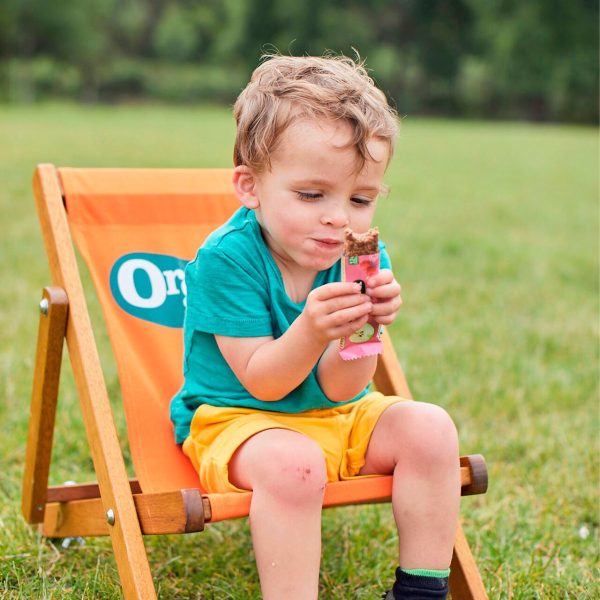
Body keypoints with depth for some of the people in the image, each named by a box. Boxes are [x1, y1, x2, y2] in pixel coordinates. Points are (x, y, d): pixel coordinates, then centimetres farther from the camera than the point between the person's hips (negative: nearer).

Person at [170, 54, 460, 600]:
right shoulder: (226, 258, -21)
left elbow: (338, 389, -13)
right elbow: (261, 381, -22)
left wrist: (364, 329, -34)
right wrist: (312, 329, -41)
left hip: (334, 415, 6)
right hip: (231, 418, -5)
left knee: (429, 428, -13)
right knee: (290, 463, -36)